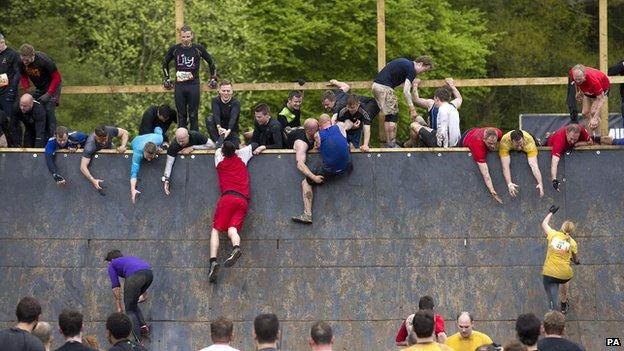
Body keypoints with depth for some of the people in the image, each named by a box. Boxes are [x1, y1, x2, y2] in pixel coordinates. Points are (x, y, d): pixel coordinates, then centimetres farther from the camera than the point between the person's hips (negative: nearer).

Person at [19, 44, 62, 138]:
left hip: (52, 86, -5)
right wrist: (27, 90, -13)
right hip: (39, 88, 6)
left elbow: (56, 77, -22)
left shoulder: (44, 60, -32)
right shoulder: (21, 62, -17)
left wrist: (48, 94, -24)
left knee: (49, 111, -17)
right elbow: (23, 76, 2)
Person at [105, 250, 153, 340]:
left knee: (130, 310, 6)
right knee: (133, 303, 29)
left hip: (135, 276, -6)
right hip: (149, 273, 6)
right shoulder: (129, 258, 41)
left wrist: (119, 308, 27)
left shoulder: (112, 265, 24)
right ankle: (143, 326, 18)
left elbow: (116, 287, 19)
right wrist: (144, 295, 68)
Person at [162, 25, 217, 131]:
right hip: (179, 86, 1)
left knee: (193, 115, -2)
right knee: (181, 115, 5)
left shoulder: (198, 49, 2)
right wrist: (166, 79, 18)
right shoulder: (175, 49, 5)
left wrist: (213, 78, 13)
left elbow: (211, 62, 15)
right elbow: (165, 63, 22)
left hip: (193, 85, -1)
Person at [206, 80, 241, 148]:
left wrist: (228, 131, -47)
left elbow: (233, 118, -28)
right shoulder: (215, 100, -5)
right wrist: (219, 127, -42)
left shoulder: (236, 103, -11)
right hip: (219, 128, 1)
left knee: (234, 146, -28)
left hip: (231, 129, -1)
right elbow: (216, 114, -22)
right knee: (209, 119, -26)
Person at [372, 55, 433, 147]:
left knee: (388, 116, 14)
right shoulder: (411, 70, -10)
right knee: (393, 116, -3)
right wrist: (412, 108, -12)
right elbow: (406, 91, -15)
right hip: (384, 87, -9)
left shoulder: (406, 63, 19)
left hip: (376, 85, 9)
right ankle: (392, 144, -3)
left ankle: (388, 143, 15)